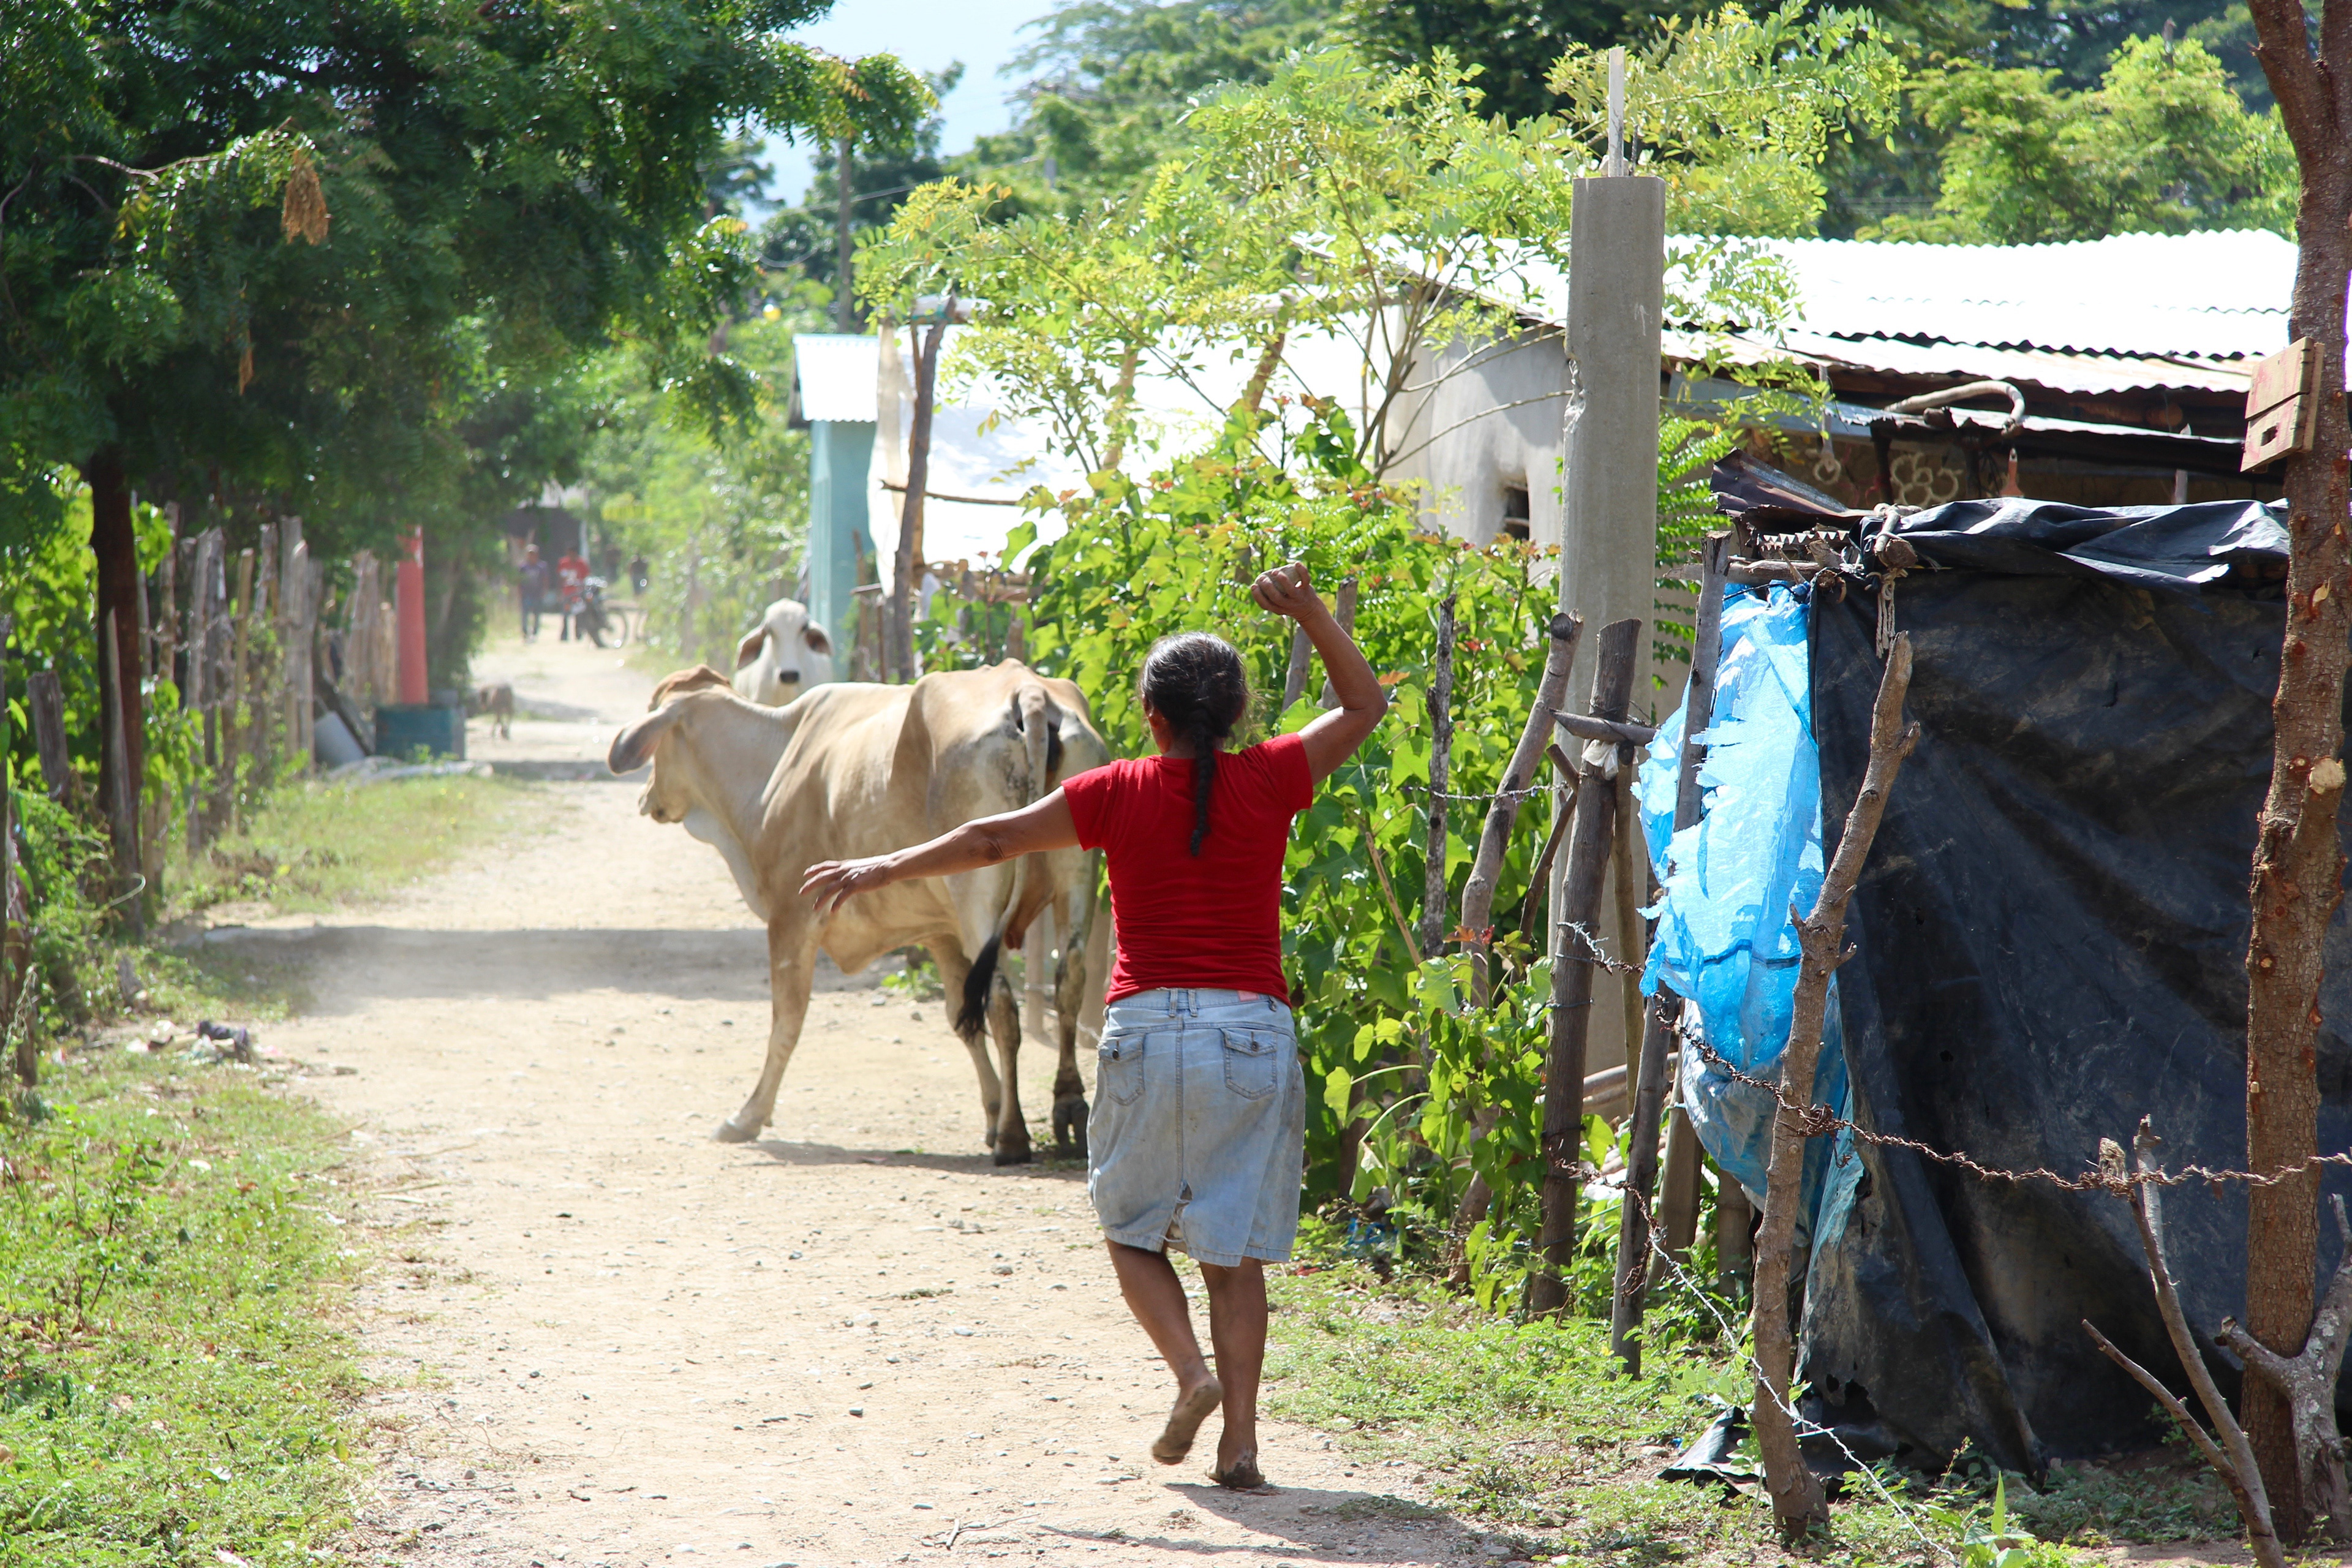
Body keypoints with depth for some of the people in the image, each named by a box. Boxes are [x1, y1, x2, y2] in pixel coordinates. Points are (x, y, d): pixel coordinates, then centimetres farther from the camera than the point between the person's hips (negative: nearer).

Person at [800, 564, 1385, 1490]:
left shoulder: (1120, 794, 0)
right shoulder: (1270, 782, 1)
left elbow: (992, 840, 7)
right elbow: (1365, 704, 16)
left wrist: (881, 870, 18)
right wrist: (1309, 614, 10)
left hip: (1146, 1028, -1)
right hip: (1253, 1033, 1)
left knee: (1130, 1227, 15)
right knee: (1235, 1249, 4)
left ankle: (1190, 1370, -8)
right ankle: (1239, 1441, -3)